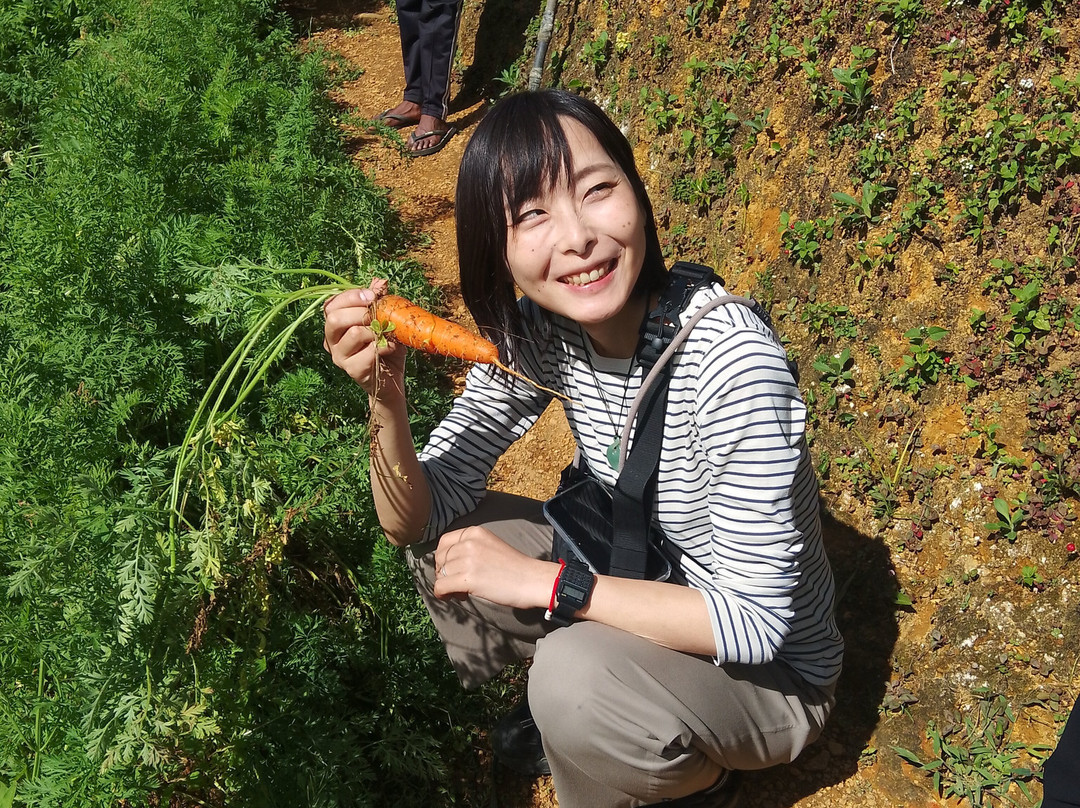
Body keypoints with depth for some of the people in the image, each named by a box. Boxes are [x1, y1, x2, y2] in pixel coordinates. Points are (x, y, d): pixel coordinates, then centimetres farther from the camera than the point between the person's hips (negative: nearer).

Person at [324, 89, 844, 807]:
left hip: (771, 672, -5)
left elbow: (755, 620, -29)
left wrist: (540, 580, -28)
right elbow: (415, 518, -10)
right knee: (445, 532, -4)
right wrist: (388, 400, -29)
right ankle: (565, 702, 18)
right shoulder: (536, 331, -13)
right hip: (646, 595, 6)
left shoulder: (730, 357, -32)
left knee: (580, 669, -33)